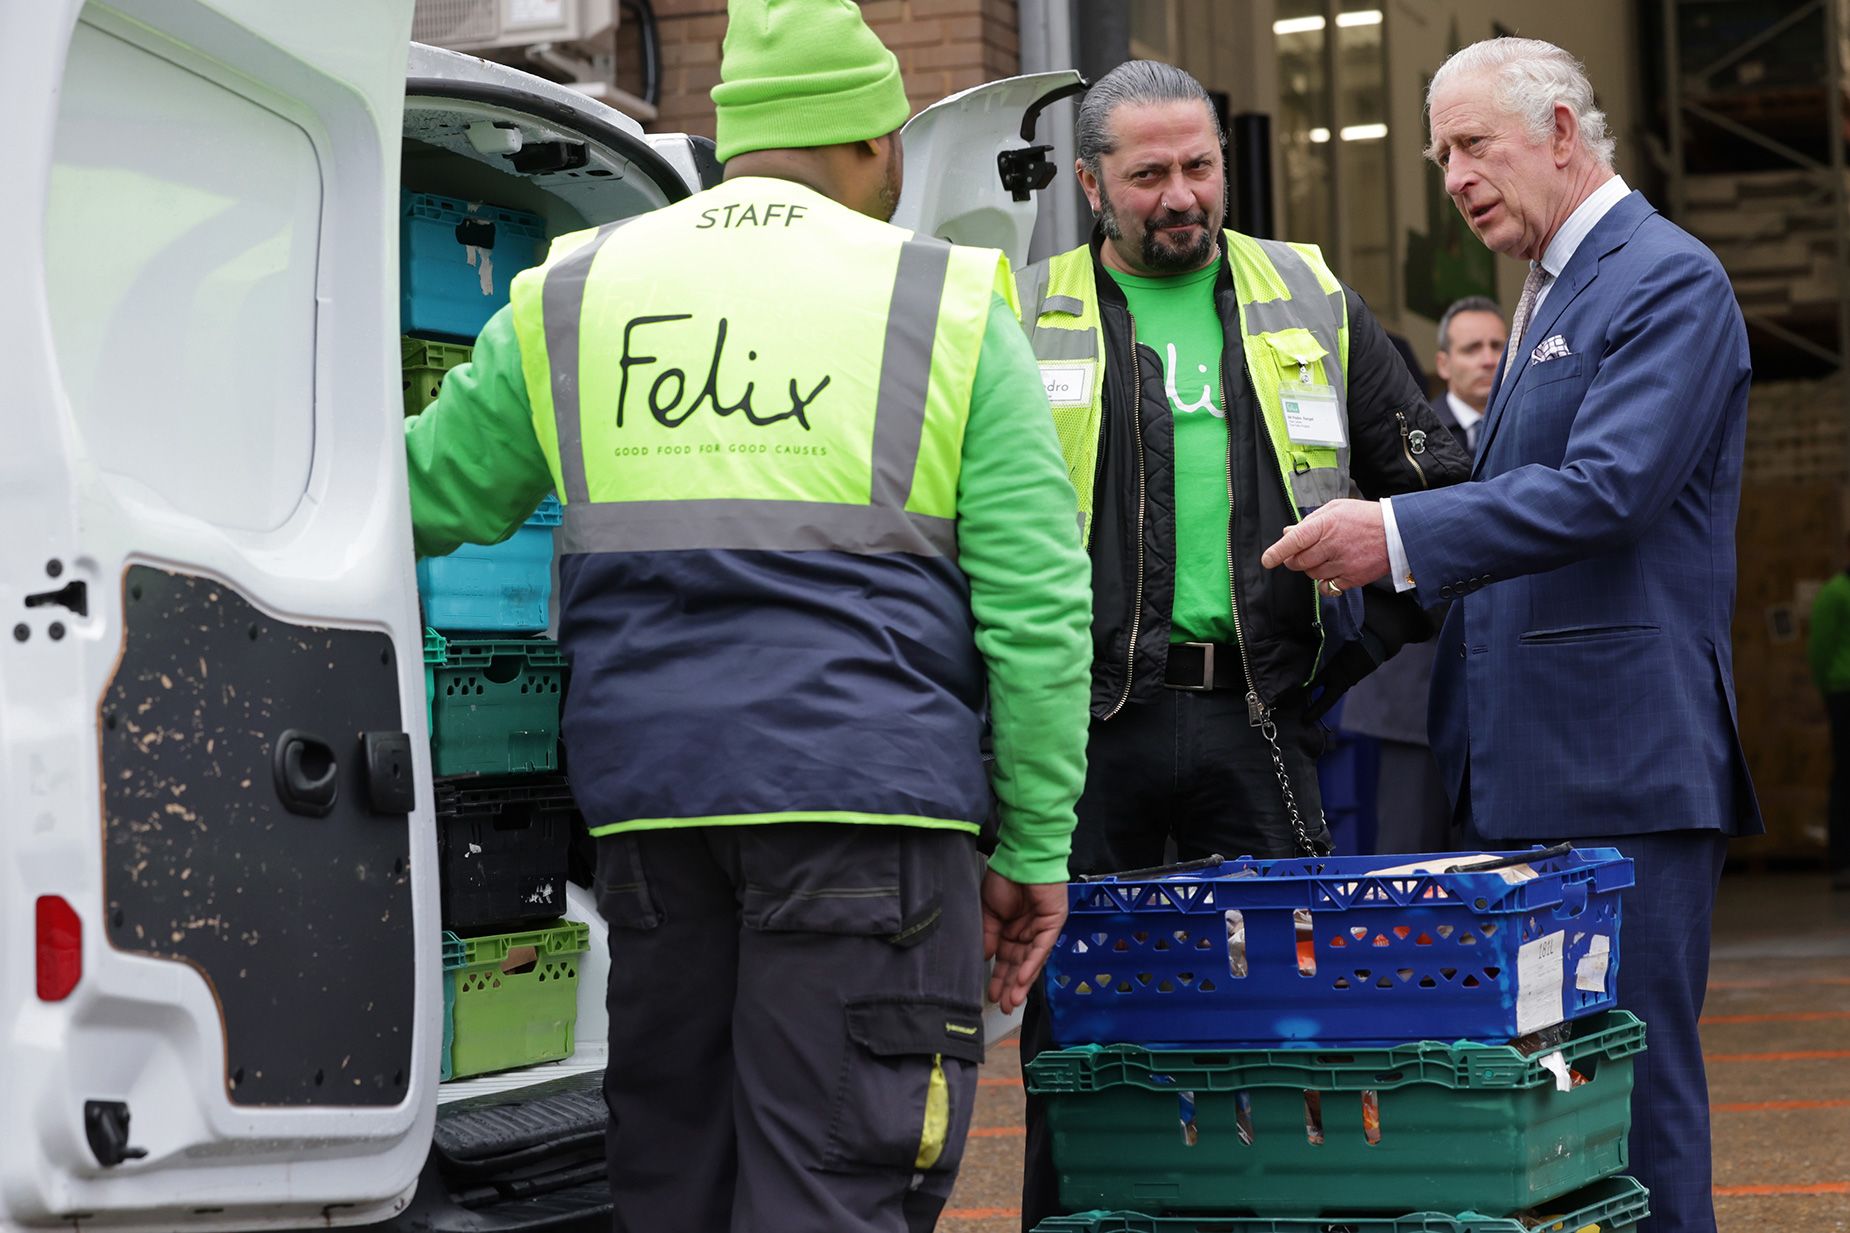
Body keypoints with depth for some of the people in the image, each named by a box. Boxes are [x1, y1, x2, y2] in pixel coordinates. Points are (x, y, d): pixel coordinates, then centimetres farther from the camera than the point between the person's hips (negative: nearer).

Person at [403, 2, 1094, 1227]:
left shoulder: (570, 297, 12)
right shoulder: (950, 305, 5)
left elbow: (421, 497, 19)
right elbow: (1035, 609, 0)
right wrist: (1035, 846, 5)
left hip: (647, 802, 4)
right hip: (867, 801, -3)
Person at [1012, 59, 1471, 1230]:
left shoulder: (1313, 305, 12)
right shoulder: (1027, 321, 7)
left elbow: (1436, 479, 15)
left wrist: (1364, 644, 6)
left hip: (1256, 720, 1)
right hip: (1089, 721, -1)